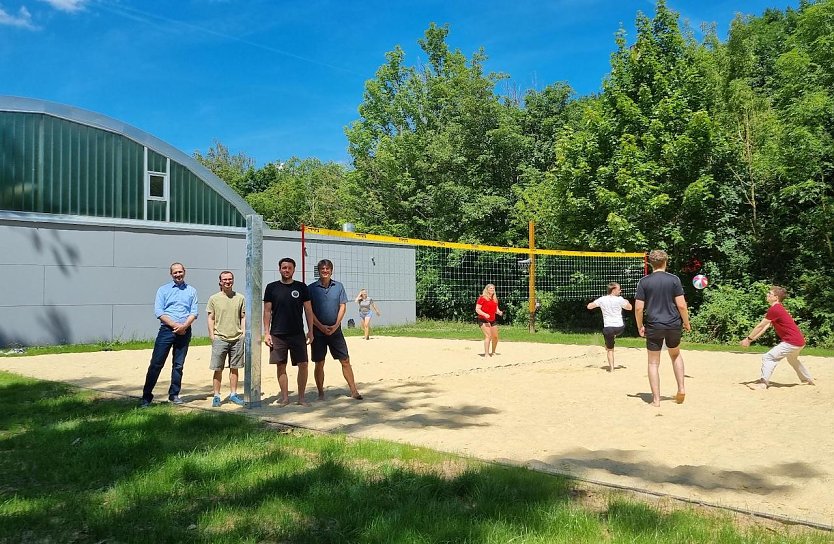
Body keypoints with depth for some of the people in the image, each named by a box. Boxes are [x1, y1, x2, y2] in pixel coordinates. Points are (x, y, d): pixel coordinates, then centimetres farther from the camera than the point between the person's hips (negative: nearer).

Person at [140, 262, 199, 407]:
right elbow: (158, 312, -2)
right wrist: (175, 325, -12)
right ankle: (147, 396, -1)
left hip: (184, 331, 2)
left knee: (178, 365, 7)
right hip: (166, 330, -2)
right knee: (156, 363, -6)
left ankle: (174, 394, 17)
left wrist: (184, 326, -13)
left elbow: (194, 312, 4)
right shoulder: (163, 290, 7)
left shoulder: (191, 291, 11)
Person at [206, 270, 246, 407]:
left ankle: (233, 394, 18)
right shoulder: (214, 298, 3)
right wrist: (212, 335, -2)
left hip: (237, 338, 2)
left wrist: (244, 333, 3)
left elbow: (243, 317, 11)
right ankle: (216, 396, 10)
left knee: (234, 368, 8)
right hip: (219, 338, -2)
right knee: (218, 369, 1)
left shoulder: (240, 298, 7)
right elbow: (211, 318, 4)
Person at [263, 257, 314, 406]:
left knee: (303, 364, -3)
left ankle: (301, 397, 9)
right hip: (278, 334, 0)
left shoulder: (301, 287, 4)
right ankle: (285, 397, 16)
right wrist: (266, 333, -2)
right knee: (281, 366, 5)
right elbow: (267, 311, 5)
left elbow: (308, 310, 6)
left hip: (298, 334, 0)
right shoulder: (271, 288, 4)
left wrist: (310, 331, 1)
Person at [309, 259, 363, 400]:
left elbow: (342, 307, 3)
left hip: (335, 330, 2)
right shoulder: (311, 288, -1)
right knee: (319, 363, 4)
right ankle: (321, 393, 15)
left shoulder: (338, 286, 6)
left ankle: (353, 390, 9)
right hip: (318, 331, -2)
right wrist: (321, 326, -12)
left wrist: (335, 325, -9)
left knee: (345, 360, 2)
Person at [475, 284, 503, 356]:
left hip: (493, 320, 7)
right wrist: (485, 314, -25)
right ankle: (486, 354, -17)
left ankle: (493, 352, 33)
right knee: (488, 336, -19)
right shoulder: (482, 298, -7)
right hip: (483, 320, -7)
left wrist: (499, 312, -1)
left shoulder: (495, 299, 14)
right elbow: (477, 309, -10)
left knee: (495, 337, 12)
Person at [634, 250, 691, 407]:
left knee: (653, 363, 7)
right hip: (673, 325, 1)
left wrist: (640, 326, 7)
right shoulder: (674, 279, -3)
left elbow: (638, 307, -6)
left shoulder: (644, 282, -3)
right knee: (675, 355, 27)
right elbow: (681, 305, -6)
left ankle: (656, 399, 7)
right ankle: (681, 388, 19)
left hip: (653, 326, -1)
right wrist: (686, 323, 8)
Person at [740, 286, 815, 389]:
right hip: (799, 341, 11)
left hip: (792, 343, -11)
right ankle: (808, 380, 50)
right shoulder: (778, 308, 14)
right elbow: (765, 327, 11)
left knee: (768, 357, -13)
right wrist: (751, 340, 6)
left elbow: (760, 326, -15)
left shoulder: (774, 309, -18)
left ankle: (763, 383, -15)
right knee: (792, 359, 35)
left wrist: (748, 339, -6)